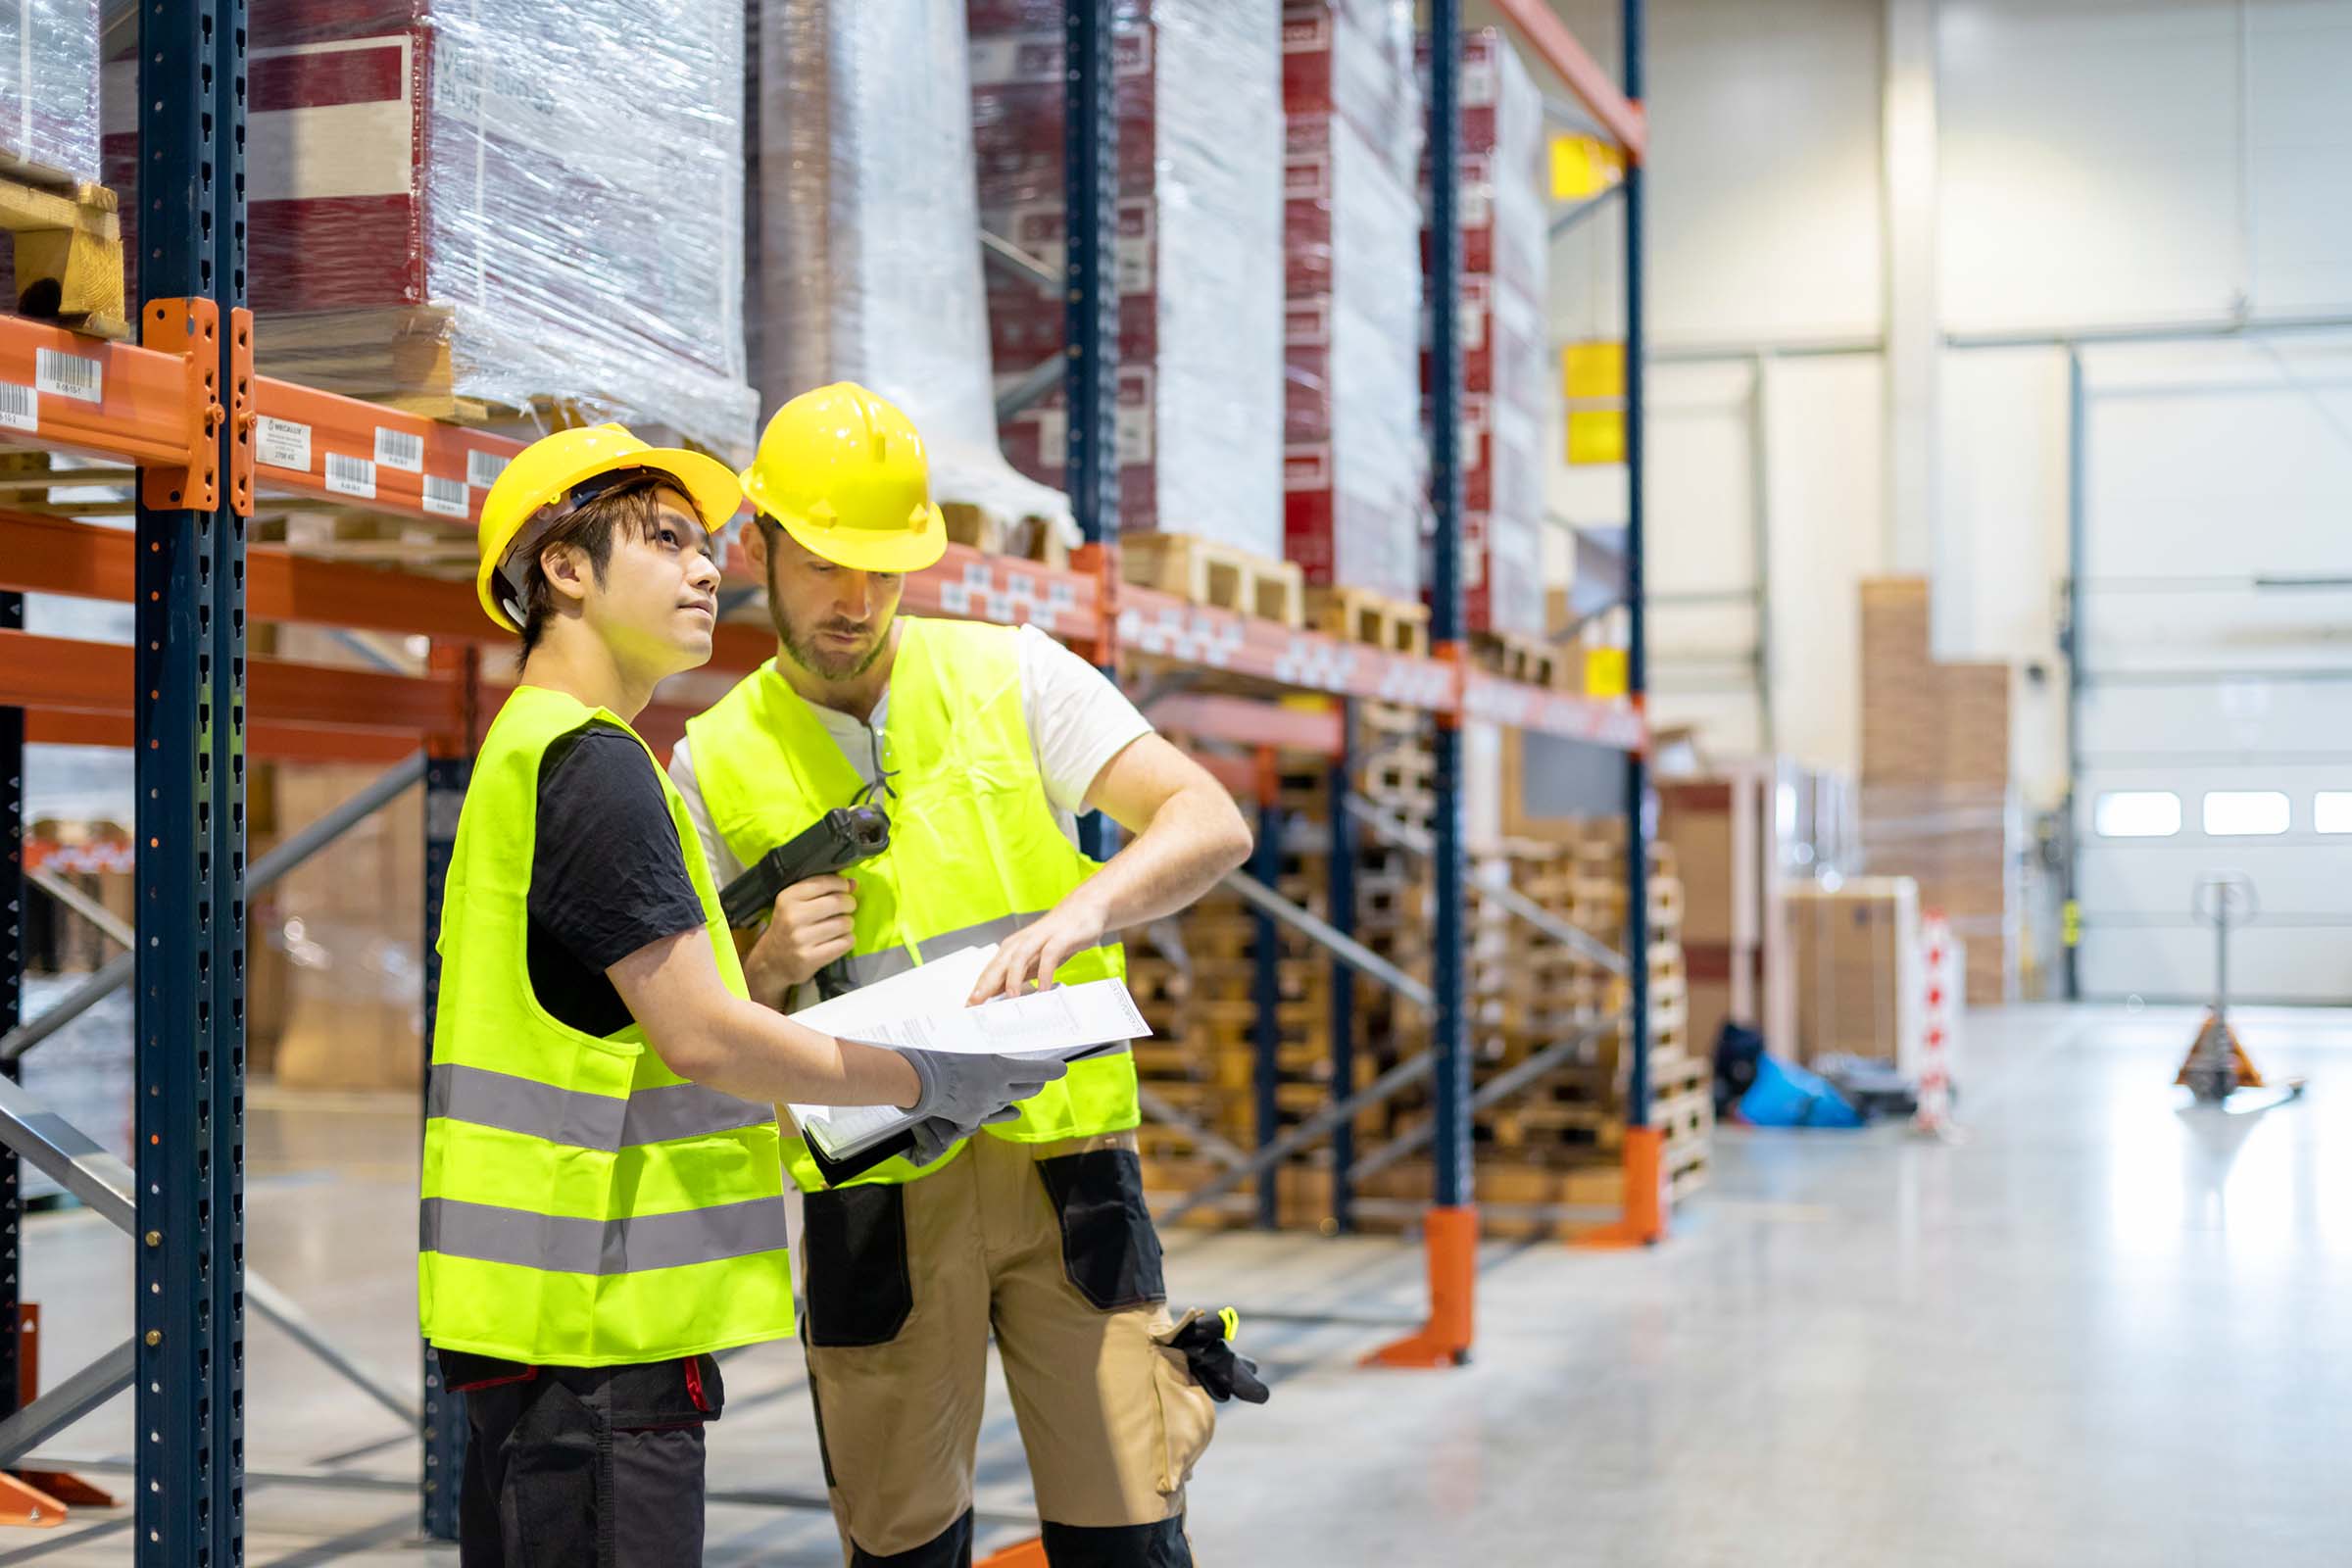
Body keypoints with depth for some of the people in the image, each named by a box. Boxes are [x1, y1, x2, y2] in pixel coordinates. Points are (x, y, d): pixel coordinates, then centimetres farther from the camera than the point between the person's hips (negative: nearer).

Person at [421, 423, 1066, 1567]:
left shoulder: (527, 748, 19)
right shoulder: (590, 760, -13)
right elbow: (700, 1037, -18)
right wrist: (931, 1081, -8)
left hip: (549, 1300, 10)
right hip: (593, 1311, -10)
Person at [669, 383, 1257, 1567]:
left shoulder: (1011, 674, 3)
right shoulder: (717, 765, 5)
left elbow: (1212, 825, -8)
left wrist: (1079, 910, -26)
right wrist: (768, 969, -13)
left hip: (1064, 1158, 0)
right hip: (873, 1197, 1)